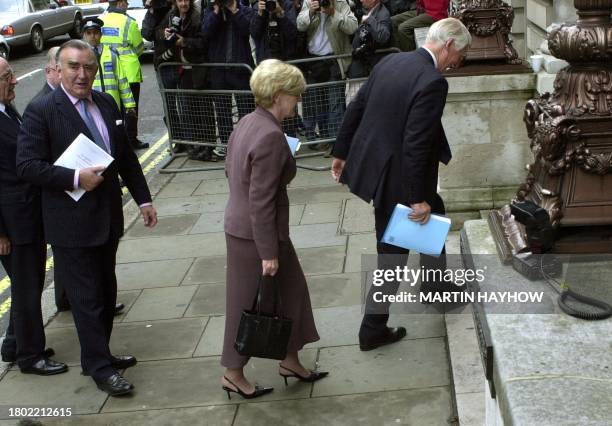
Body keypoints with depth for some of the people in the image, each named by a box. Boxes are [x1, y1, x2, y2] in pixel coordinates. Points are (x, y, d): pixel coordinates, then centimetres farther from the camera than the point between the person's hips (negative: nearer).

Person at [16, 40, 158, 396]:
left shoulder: (106, 104, 6)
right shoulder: (41, 111, -13)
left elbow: (126, 156, 13)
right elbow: (28, 166, -16)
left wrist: (143, 198, 12)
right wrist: (76, 178, -23)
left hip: (108, 217, 7)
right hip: (71, 223, -6)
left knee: (106, 291, 17)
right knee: (87, 297, 2)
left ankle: (98, 355, 35)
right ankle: (100, 367, 16)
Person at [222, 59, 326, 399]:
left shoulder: (248, 122, 3)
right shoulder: (270, 136, -26)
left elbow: (230, 167, 15)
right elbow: (261, 201, -25)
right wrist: (268, 252, -19)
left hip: (239, 224, 9)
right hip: (256, 233, -9)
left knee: (291, 289, 20)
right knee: (253, 303, 8)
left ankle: (290, 361, 34)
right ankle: (233, 374, 25)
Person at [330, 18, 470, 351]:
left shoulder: (390, 61, 3)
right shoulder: (433, 82, -23)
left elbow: (355, 108, 10)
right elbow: (415, 145, -26)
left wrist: (340, 151, 20)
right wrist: (418, 198, -20)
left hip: (370, 163, 9)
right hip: (394, 178, -9)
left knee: (434, 213, 28)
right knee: (393, 253, 9)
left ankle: (434, 284, 45)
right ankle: (373, 329, 23)